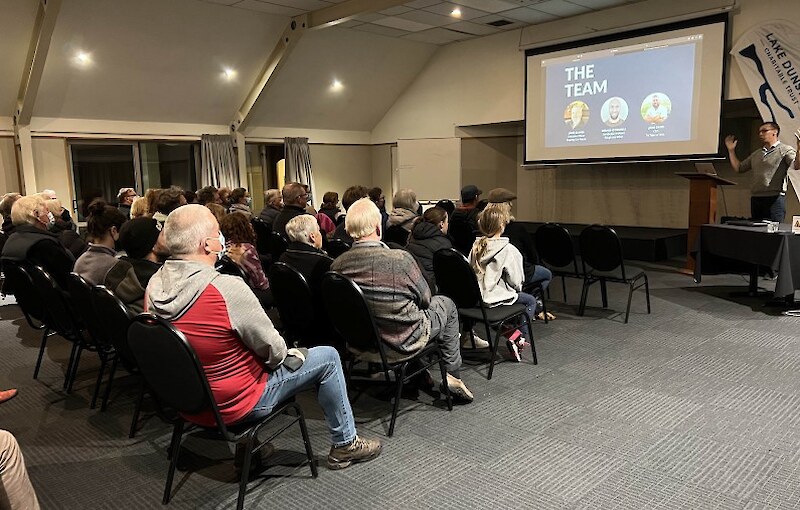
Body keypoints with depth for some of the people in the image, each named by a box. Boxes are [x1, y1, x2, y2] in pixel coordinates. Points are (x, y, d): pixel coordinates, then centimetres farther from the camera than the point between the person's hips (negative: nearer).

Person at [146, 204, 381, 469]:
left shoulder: (155, 285, -8)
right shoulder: (227, 289, -30)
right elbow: (274, 351, -19)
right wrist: (285, 354, 4)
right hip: (233, 405, -7)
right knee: (328, 358, 5)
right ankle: (345, 444, 20)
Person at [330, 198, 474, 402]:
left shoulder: (337, 265, -14)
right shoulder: (401, 259, -28)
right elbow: (425, 299, -10)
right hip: (402, 342, -5)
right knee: (446, 304, 21)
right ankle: (453, 376, 27)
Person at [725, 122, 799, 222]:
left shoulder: (785, 150, 2)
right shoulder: (756, 154, 22)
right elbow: (738, 168, 23)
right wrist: (731, 150, 19)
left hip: (775, 198, -6)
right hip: (755, 198, 7)